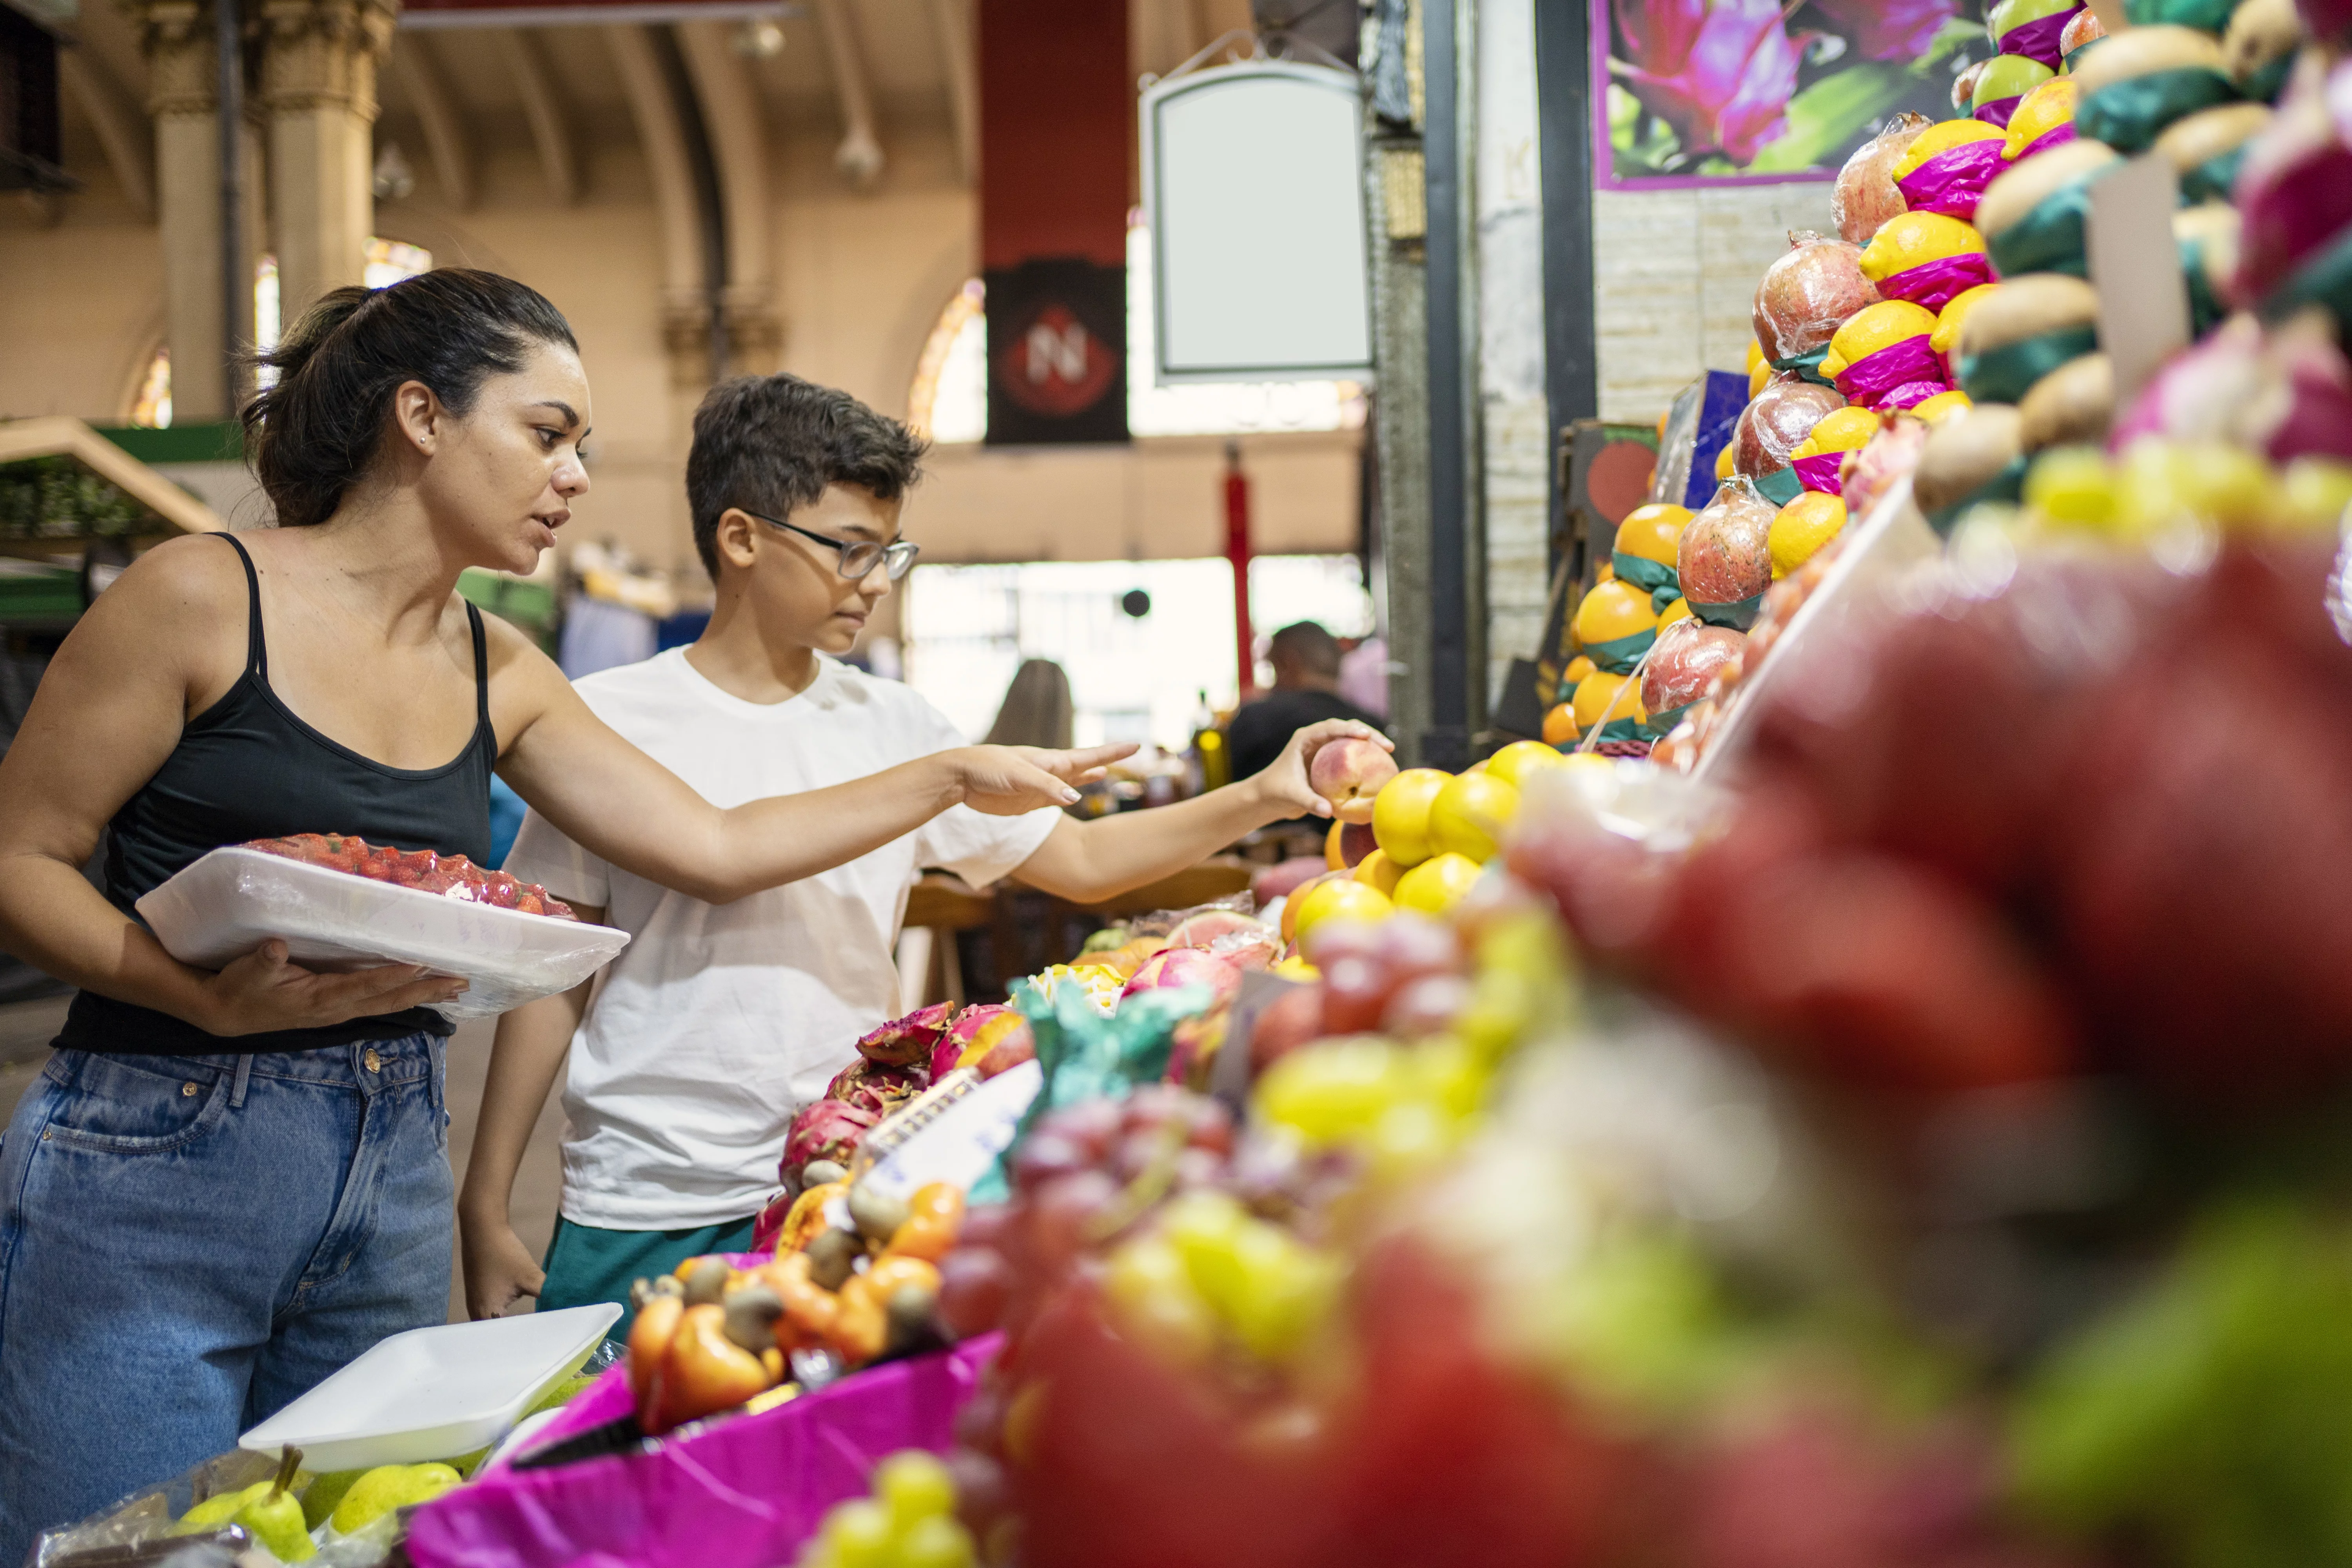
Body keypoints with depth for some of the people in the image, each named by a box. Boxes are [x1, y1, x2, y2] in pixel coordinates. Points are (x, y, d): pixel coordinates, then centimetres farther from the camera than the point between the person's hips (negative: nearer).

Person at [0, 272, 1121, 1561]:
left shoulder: (497, 677, 11)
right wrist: (217, 996, -22)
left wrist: (955, 778, 11)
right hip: (155, 1168, -5)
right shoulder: (203, 598, -6)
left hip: (395, 1182, 6)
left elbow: (715, 847, 14)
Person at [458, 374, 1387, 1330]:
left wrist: (1265, 797, -1)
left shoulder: (891, 726, 6)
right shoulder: (609, 721, -3)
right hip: (647, 1217, -2)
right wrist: (486, 1209, 0)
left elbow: (1081, 861, 11)